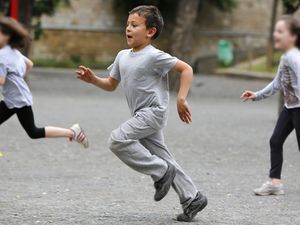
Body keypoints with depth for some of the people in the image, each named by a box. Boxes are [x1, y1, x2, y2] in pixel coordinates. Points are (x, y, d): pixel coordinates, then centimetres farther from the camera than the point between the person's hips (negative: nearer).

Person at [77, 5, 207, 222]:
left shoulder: (154, 56, -14)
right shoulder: (123, 56, 10)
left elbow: (186, 69, -13)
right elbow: (111, 85, 18)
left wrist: (181, 99, -19)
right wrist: (93, 79, -1)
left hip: (153, 112, -8)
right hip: (141, 115, 8)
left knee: (118, 140, -20)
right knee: (161, 157, 8)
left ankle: (161, 172, -10)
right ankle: (192, 198, 15)